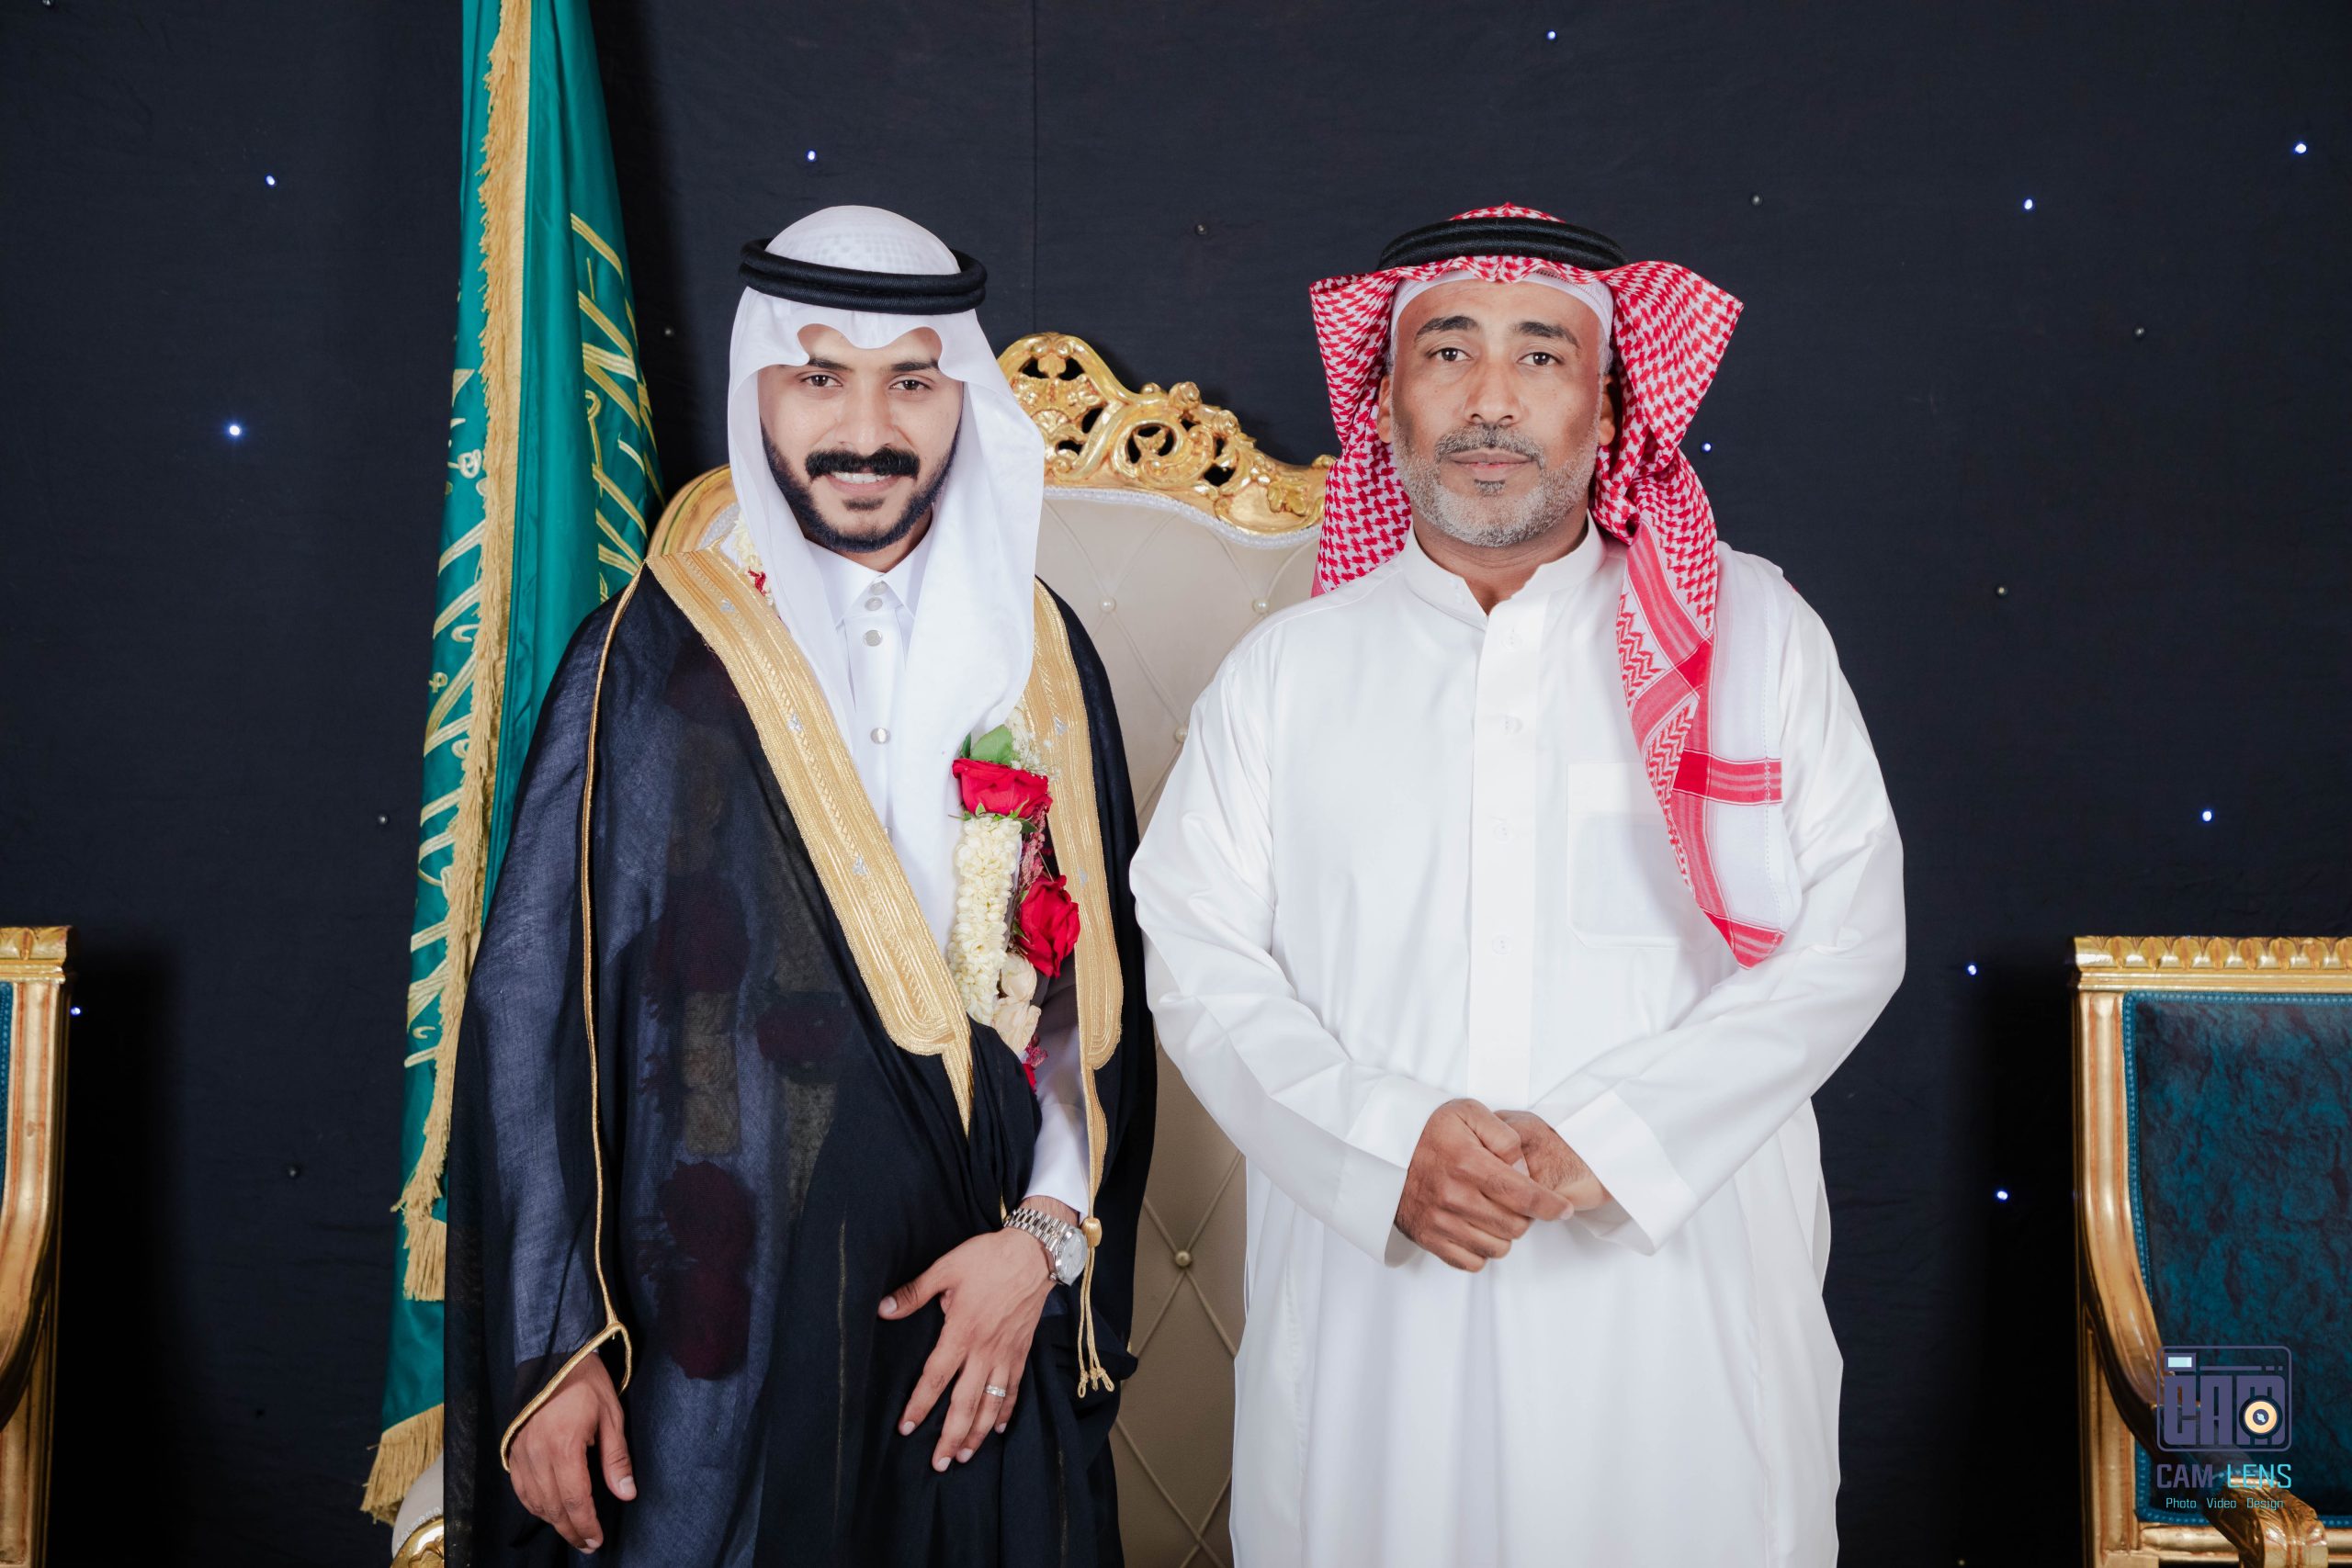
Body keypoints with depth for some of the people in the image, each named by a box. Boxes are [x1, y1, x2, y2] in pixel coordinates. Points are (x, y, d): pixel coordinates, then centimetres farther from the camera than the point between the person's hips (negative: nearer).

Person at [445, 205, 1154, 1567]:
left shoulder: (1040, 653, 4)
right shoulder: (652, 657, -4)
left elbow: (1102, 989, 5)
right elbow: (533, 1009, -5)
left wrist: (1049, 1237, -6)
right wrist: (550, 1348, -7)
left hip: (981, 1326, 3)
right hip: (716, 1340, -2)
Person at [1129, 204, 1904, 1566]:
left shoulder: (1751, 631, 5)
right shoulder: (1288, 669, 8)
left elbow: (1849, 937, -1)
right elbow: (1200, 962, 2)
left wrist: (1610, 1134, -13)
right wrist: (1385, 1145, -14)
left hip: (1677, 1284, 0)